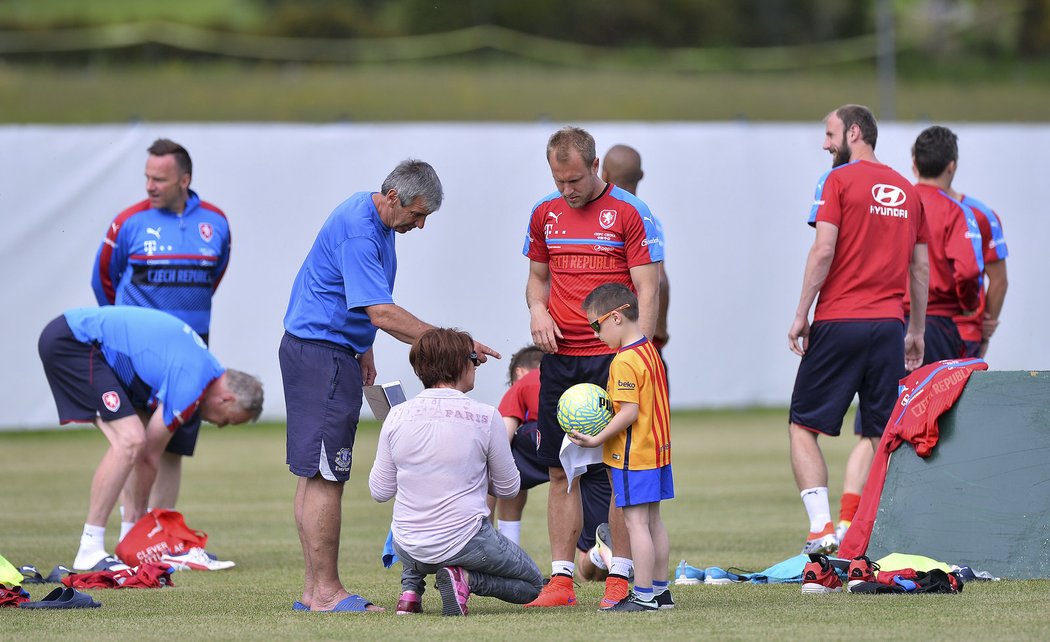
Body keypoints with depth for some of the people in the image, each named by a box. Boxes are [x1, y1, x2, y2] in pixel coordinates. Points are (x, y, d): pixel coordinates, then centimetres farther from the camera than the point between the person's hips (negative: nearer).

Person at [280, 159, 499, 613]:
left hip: (334, 349, 11)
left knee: (313, 475, 10)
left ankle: (314, 591, 12)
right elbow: (382, 312, -29)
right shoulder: (358, 231, -23)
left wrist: (363, 348, 27)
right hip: (321, 351, -11)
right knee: (324, 476, -10)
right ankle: (326, 592, -10)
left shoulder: (377, 220, 11)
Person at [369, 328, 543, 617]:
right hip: (465, 544, -4)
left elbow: (379, 491, 2)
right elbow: (509, 488, 0)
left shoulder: (397, 416, -5)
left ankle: (411, 588, 15)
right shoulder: (486, 417, -12)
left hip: (410, 548, 4)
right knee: (532, 585, 20)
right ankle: (466, 580, -7)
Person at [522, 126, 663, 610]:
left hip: (613, 356, -5)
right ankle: (561, 580, 8)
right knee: (561, 473, 5)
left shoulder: (630, 213, -5)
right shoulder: (545, 214, 11)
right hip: (559, 357, 5)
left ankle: (619, 577, 0)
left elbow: (647, 291, -7)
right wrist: (537, 309, 1)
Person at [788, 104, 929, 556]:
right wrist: (916, 332, 21)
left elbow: (824, 251, -12)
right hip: (889, 324, 5)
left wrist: (801, 314, -6)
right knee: (876, 434, 8)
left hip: (839, 321, -5)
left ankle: (822, 528, -11)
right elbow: (921, 268, 15)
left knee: (803, 426, 2)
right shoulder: (907, 190, 14)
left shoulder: (838, 181, -3)